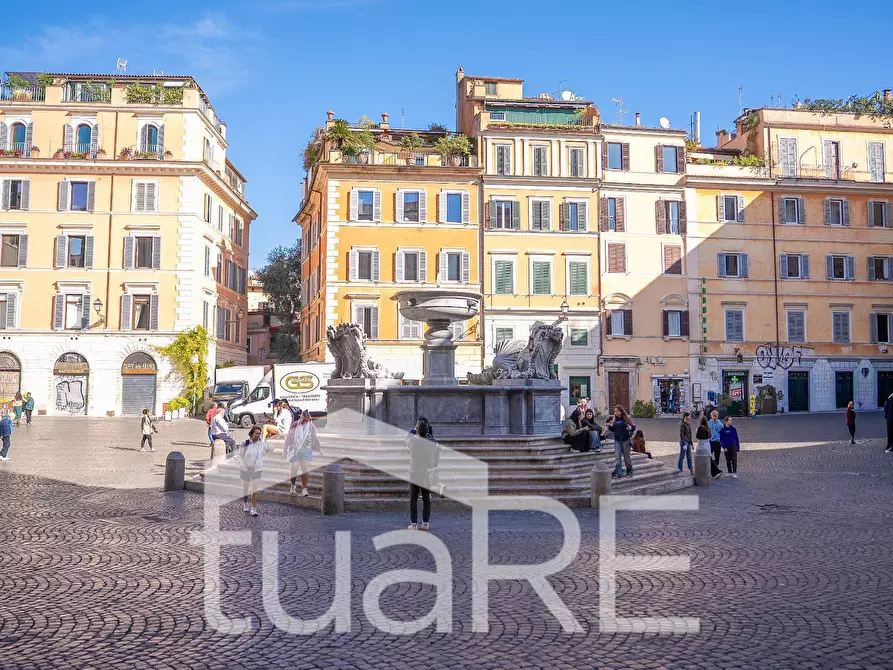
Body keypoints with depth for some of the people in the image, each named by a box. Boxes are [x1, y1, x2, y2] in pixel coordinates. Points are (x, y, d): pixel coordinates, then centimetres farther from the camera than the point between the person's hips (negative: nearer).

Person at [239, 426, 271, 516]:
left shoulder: (262, 443, -8)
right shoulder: (245, 443, -13)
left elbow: (267, 450, 12)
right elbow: (240, 455, -2)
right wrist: (243, 466, -9)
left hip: (257, 469, 0)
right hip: (246, 469, 0)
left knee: (255, 489, -6)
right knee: (245, 487, 16)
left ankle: (253, 508, -2)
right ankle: (245, 503, 39)